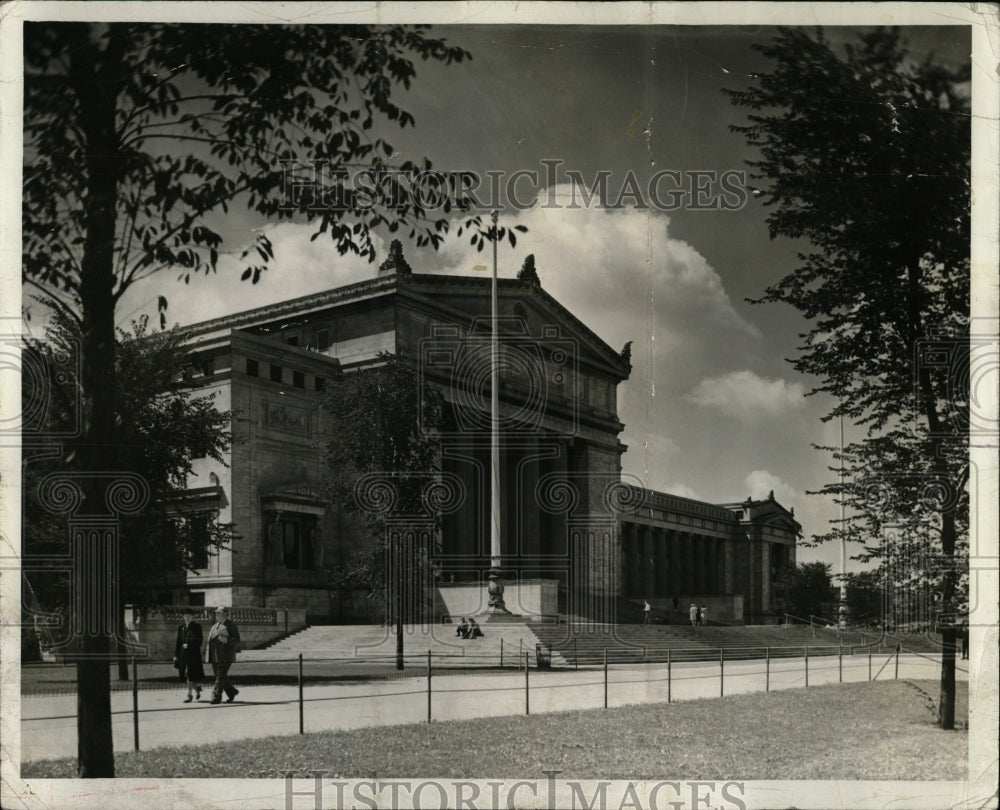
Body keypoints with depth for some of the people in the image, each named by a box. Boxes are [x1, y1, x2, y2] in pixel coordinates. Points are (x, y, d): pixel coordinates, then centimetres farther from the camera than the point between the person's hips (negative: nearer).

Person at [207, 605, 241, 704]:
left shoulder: (231, 625, -5)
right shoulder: (216, 625, 17)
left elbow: (237, 641, -9)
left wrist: (226, 640, -25)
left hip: (225, 656, -7)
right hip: (215, 656, 8)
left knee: (220, 677, -10)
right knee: (218, 676, 9)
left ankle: (216, 697, -7)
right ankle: (232, 692, 23)